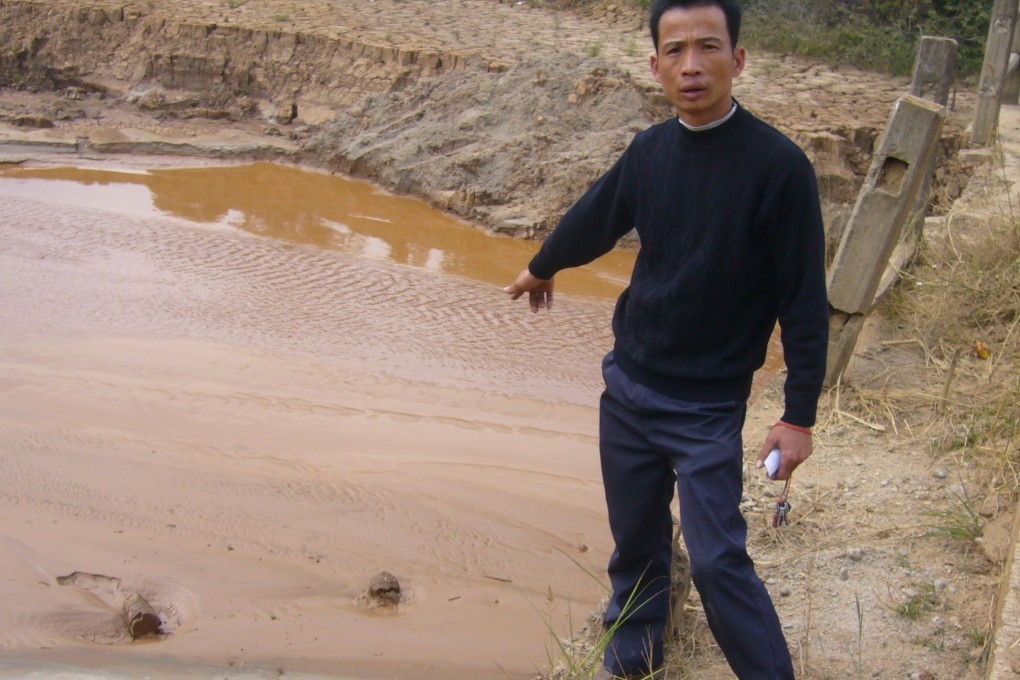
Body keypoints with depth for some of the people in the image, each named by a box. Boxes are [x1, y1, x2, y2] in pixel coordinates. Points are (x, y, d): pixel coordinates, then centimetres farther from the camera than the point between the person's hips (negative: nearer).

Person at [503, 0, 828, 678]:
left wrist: (799, 417, -14)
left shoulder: (778, 165, -16)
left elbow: (805, 299, -13)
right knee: (636, 542, 17)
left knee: (717, 559, -9)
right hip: (628, 386, 5)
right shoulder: (650, 151, -1)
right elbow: (594, 219, 18)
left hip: (709, 407, -5)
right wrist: (541, 269, 35)